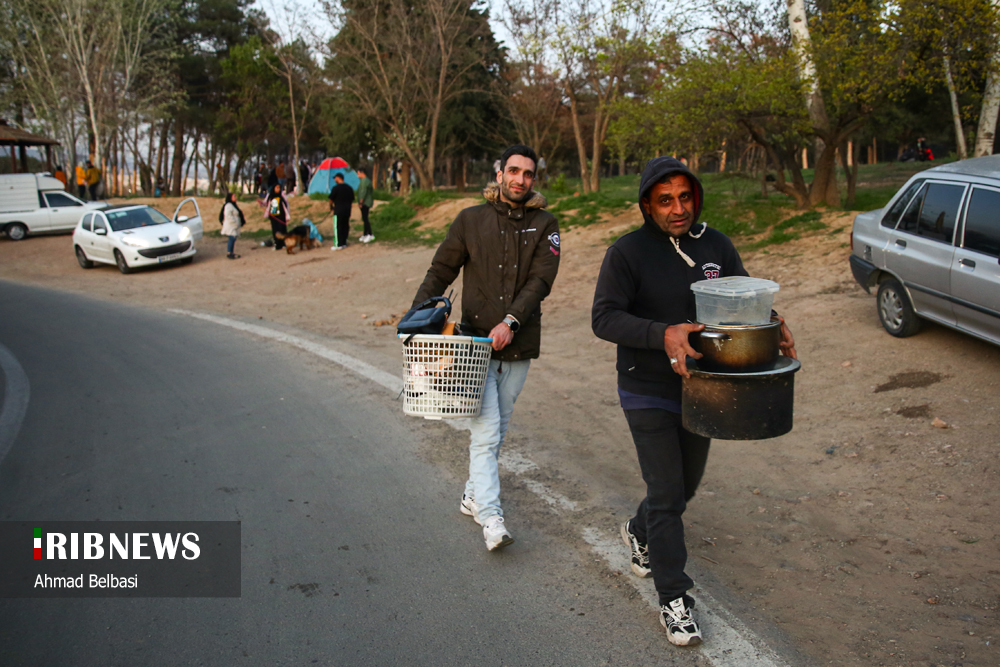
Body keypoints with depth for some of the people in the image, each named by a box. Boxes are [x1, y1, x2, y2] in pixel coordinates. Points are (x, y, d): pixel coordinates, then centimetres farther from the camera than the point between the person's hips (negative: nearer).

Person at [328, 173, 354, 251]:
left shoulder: (336, 188, -12)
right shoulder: (349, 188, 9)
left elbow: (331, 199, -6)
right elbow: (352, 200, 14)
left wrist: (331, 207, 12)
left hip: (338, 211, -6)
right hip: (347, 210, 6)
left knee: (337, 227, -1)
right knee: (345, 226, 13)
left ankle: (338, 245, -1)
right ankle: (344, 243, 17)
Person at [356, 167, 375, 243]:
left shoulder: (364, 181, -14)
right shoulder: (368, 180, 19)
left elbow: (363, 192, -22)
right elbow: (372, 192, 24)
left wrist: (360, 202, -22)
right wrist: (372, 201, 27)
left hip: (364, 203, -11)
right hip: (368, 203, 11)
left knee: (365, 219, -13)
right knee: (365, 219, 13)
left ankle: (370, 235, -16)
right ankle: (365, 235, 17)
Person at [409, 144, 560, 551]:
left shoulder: (544, 224, 4)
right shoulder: (471, 220, 4)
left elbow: (540, 281, -8)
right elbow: (441, 271, 7)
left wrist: (510, 321, -21)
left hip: (518, 344, 2)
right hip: (475, 341, -2)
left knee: (497, 430, 13)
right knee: (485, 432, -8)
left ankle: (473, 494, 31)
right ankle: (491, 518, -7)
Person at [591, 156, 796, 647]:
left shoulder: (716, 246, 1)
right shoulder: (628, 252, -14)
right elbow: (604, 317, -21)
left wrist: (773, 329, -14)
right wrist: (663, 334, -36)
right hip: (648, 395, -5)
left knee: (686, 483, 20)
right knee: (667, 492, -3)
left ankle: (640, 532, 50)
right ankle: (674, 598, 12)